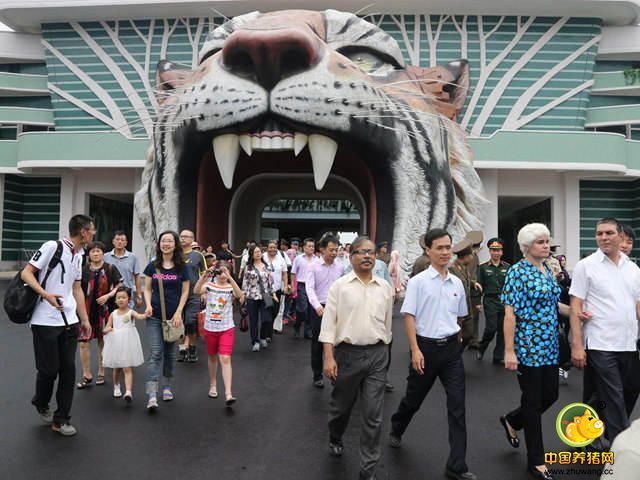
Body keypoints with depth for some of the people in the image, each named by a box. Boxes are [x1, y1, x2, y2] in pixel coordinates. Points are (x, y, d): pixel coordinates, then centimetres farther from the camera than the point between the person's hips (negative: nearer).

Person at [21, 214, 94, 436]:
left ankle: (61, 420, 17)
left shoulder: (78, 256, 12)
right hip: (45, 322, -6)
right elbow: (26, 273, -11)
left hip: (69, 321, 7)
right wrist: (45, 294, -27)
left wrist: (85, 319, 18)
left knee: (68, 369, 5)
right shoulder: (52, 247, -10)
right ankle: (41, 403, 35)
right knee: (49, 369, 4)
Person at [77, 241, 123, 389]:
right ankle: (86, 375, 13)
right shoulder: (83, 270, 5)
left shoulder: (110, 269, 0)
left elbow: (119, 286, 0)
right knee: (83, 343, -2)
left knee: (102, 342, 9)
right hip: (87, 311, 1)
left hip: (104, 310, -1)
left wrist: (108, 296, -15)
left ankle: (101, 373, 24)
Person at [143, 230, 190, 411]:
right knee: (156, 353, -7)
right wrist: (148, 305, -9)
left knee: (170, 353, 12)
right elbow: (147, 289, 8)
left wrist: (178, 312, -8)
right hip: (154, 316, 0)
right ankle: (151, 396, -10)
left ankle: (167, 386, 29)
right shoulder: (152, 266, 2)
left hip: (173, 316, 0)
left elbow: (185, 292, 1)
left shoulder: (181, 267, -1)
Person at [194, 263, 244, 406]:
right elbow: (196, 291, -22)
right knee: (212, 357, 18)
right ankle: (213, 385, 38)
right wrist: (204, 275, -33)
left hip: (227, 328, -2)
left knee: (225, 359, -10)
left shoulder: (231, 287, -5)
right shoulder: (210, 285, -2)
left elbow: (240, 295, -27)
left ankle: (228, 394, -11)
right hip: (210, 327, 2)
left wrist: (229, 277, -33)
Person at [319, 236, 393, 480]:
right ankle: (335, 439, 49)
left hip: (377, 355, 2)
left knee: (373, 415, 2)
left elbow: (387, 322, 13)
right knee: (341, 405, 18)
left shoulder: (385, 287, 5)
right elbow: (328, 322, -8)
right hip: (347, 353, -2)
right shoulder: (339, 285, -5)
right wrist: (328, 357, -14)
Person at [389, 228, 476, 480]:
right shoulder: (418, 281, -9)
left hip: (452, 348, 3)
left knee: (457, 405, 1)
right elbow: (409, 317, -11)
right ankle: (396, 430, 45)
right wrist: (415, 350, -17)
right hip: (426, 346, -3)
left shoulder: (457, 282, 5)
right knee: (414, 398, 15)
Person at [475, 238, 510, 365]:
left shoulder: (507, 267, 7)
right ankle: (481, 348, 18)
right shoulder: (483, 267, 2)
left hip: (505, 301, 3)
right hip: (490, 301, -3)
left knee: (502, 330, 5)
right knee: (491, 328, -8)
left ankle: (498, 357, 16)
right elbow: (480, 286, 1)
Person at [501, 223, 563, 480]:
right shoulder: (517, 272, -13)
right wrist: (509, 351, -19)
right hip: (529, 345, -7)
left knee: (550, 396, 13)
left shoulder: (548, 270, 10)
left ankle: (512, 421, 38)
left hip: (549, 345, 8)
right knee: (533, 401, 3)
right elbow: (510, 314, -16)